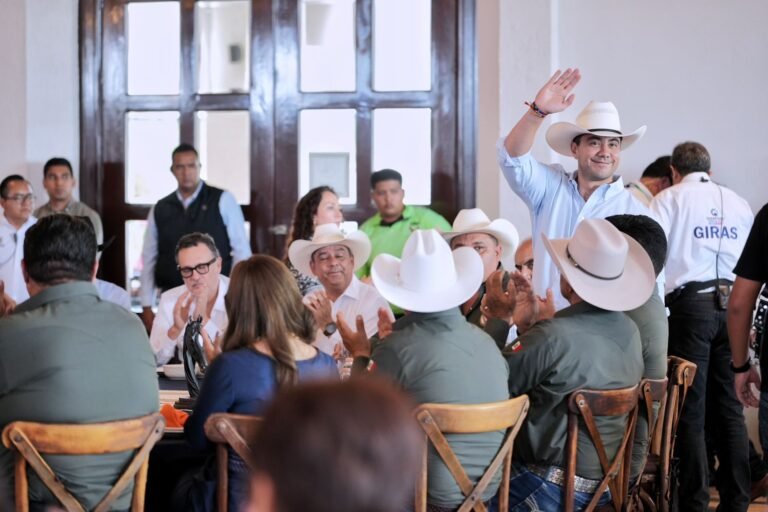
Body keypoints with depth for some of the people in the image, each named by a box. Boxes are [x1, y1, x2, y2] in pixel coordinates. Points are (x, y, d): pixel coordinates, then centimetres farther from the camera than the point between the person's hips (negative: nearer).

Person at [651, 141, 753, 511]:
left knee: (691, 408, 0)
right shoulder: (738, 202, 15)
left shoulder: (669, 199, 3)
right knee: (729, 406, 9)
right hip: (733, 304, 4)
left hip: (692, 304, -4)